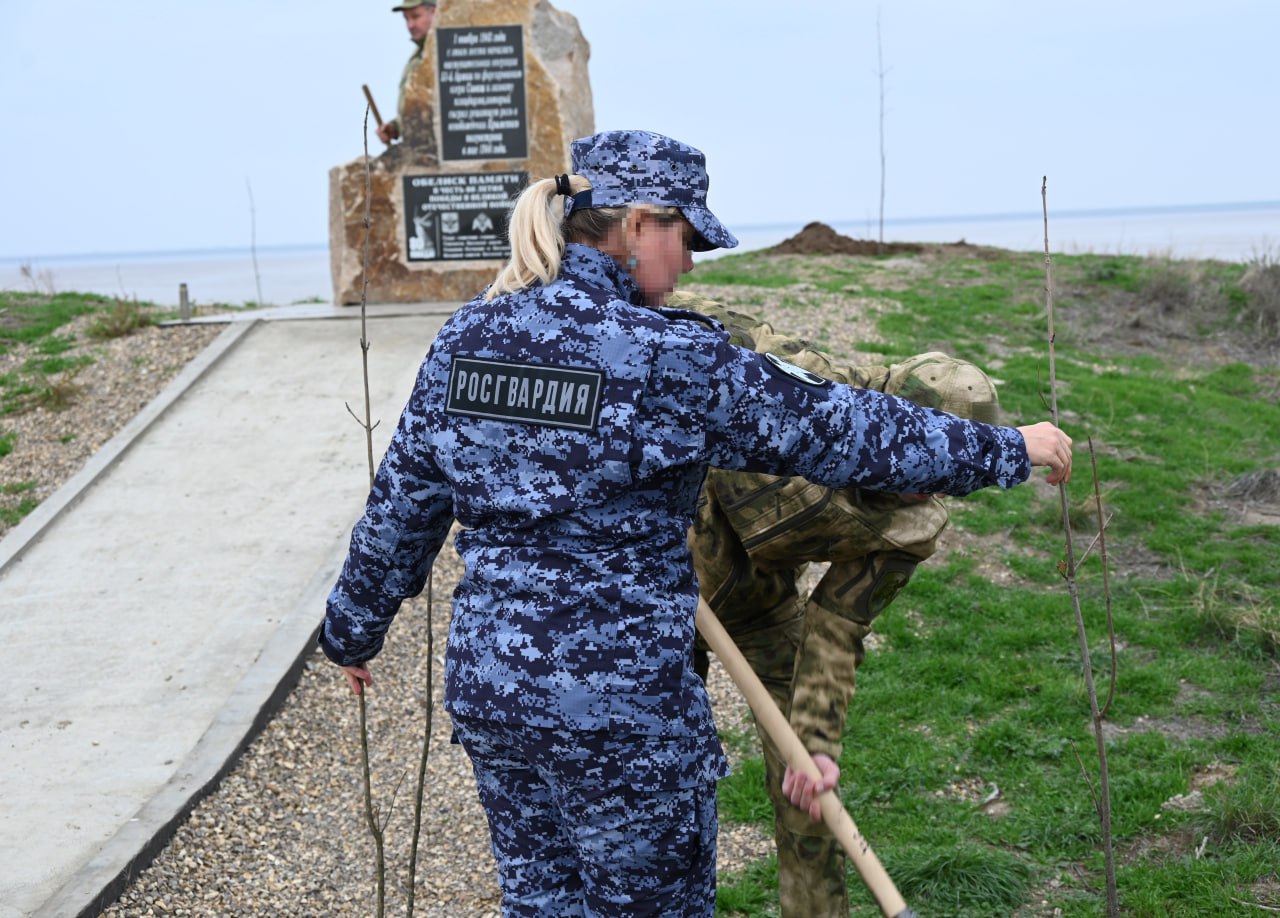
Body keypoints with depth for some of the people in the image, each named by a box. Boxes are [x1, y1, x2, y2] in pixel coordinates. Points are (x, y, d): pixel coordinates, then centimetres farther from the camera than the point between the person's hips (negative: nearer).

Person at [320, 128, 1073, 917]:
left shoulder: (466, 337, 2)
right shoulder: (669, 359, -16)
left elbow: (402, 503, 9)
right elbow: (840, 429, -11)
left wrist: (355, 628, 24)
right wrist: (1007, 450, 1)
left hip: (486, 684, 6)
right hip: (622, 704, -6)